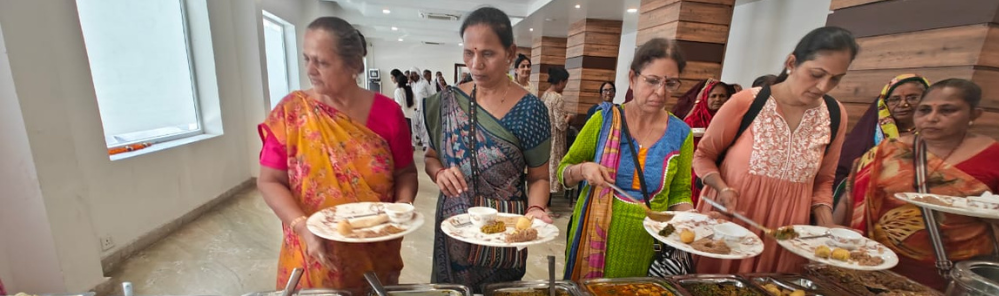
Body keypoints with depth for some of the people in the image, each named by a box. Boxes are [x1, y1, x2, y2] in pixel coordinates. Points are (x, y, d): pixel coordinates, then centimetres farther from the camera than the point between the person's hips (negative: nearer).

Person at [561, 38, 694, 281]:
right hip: (595, 240, -1)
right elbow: (563, 172, -2)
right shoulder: (605, 120, -8)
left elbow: (679, 192, 7)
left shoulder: (681, 134, -3)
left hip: (645, 249, 1)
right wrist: (582, 170, -22)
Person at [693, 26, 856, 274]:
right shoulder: (745, 103, -14)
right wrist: (722, 189, -19)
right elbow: (703, 155, -4)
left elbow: (823, 180, 12)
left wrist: (826, 223, -2)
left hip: (786, 236, 4)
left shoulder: (835, 116, 1)